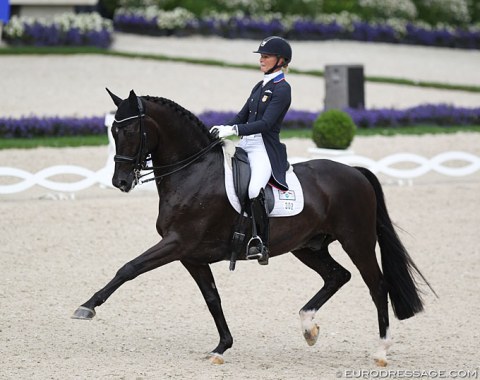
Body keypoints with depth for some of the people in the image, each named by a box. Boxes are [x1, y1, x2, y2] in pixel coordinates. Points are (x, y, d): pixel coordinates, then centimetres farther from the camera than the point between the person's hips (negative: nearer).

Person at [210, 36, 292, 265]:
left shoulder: (282, 89, -7)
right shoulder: (260, 87, 19)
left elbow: (266, 123, -16)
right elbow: (243, 116, 19)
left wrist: (234, 129, -25)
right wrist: (222, 130, 0)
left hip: (265, 148, -9)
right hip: (245, 145, 9)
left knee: (254, 190, -31)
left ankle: (260, 243, -21)